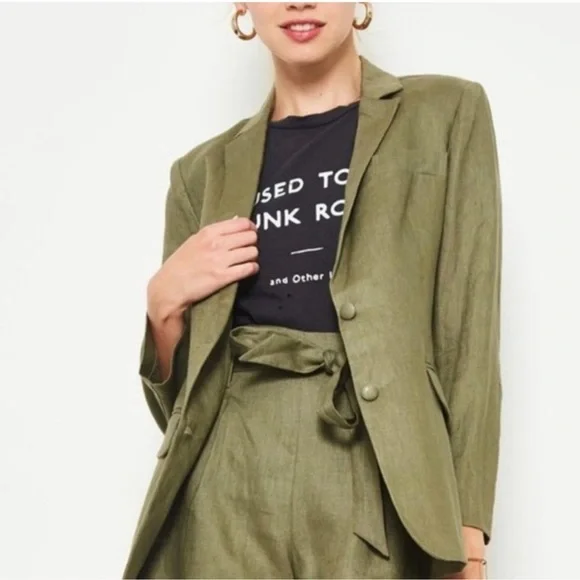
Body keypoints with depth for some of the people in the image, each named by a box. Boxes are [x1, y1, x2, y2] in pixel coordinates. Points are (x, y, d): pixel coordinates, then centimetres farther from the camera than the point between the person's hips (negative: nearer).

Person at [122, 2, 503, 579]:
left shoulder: (446, 114, 3)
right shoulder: (206, 170, 10)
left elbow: (469, 334, -3)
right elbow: (180, 400, 13)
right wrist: (164, 302, -5)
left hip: (374, 482, -2)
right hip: (230, 489, 3)